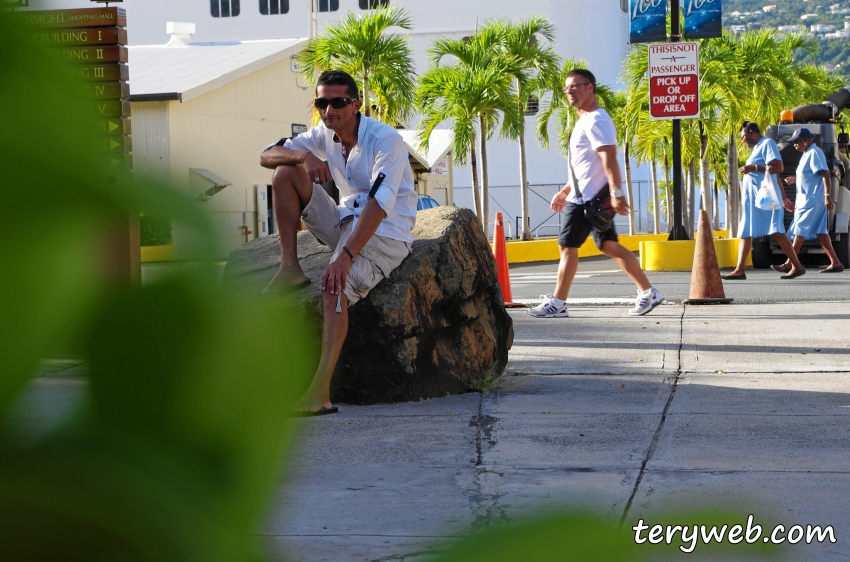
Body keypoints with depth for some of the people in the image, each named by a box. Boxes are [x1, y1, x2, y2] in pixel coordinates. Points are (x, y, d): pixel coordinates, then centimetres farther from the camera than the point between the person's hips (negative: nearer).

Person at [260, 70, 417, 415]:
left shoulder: (385, 140, -19)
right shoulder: (324, 136, 4)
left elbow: (379, 203, -30)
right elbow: (267, 156, 5)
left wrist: (345, 256, -40)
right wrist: (304, 156, -18)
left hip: (386, 234, -7)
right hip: (345, 223, 7)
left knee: (335, 286, -35)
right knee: (286, 172, -6)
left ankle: (321, 391, -47)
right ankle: (290, 270, -9)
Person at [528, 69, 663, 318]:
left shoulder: (596, 121, -13)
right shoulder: (585, 121, 20)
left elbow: (609, 159, -23)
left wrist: (616, 193, -31)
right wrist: (565, 191, 27)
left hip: (587, 200, -11)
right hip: (583, 196, 11)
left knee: (567, 246, -6)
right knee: (609, 246, 10)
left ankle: (557, 303, -1)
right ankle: (648, 293, 11)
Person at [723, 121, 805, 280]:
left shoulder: (767, 144, -6)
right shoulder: (757, 148, 22)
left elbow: (778, 168, -18)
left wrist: (753, 167, -18)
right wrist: (783, 197, 28)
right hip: (752, 198, 10)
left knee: (776, 231, -12)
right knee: (745, 234, 4)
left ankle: (797, 267, -9)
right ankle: (739, 270, 3)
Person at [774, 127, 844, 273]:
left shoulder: (814, 153, -13)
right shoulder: (807, 154, 17)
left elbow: (825, 175, -21)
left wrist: (828, 196, -27)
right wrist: (795, 180, 15)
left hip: (812, 200, -10)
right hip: (805, 199, 10)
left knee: (800, 230, -8)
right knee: (820, 231, 7)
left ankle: (788, 264, -6)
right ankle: (835, 263, 6)